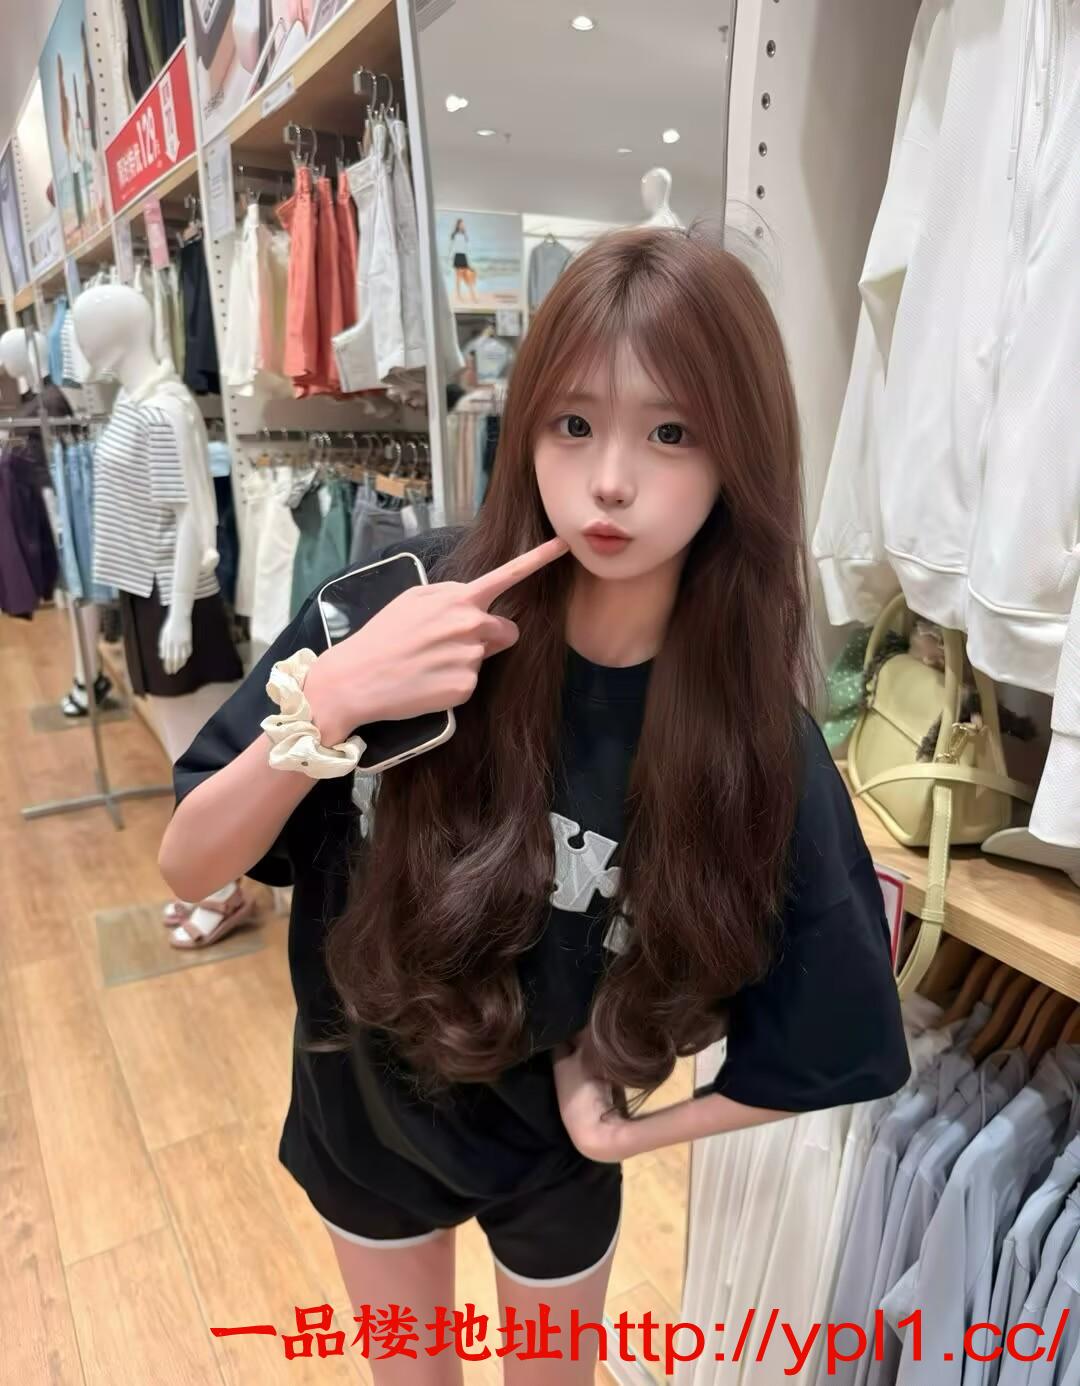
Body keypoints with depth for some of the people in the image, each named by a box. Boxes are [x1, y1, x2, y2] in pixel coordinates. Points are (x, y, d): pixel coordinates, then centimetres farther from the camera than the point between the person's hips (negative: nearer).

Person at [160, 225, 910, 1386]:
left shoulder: (758, 739, -25)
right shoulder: (401, 603, -27)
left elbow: (830, 1051, -12)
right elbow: (188, 867, -20)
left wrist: (629, 1131, -10)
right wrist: (326, 703, -37)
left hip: (553, 1140, 0)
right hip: (362, 1105, 1)